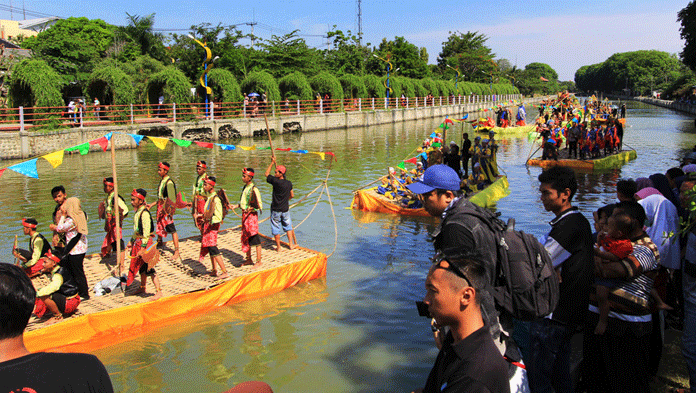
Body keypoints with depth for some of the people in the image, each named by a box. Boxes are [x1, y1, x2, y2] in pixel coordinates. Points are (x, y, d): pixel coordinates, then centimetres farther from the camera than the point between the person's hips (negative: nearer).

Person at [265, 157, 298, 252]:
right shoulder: (289, 183, -2)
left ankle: (278, 247, 13)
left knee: (276, 228, 7)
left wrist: (272, 163, 2)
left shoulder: (276, 181, -17)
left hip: (276, 209, -4)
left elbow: (266, 174, -3)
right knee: (288, 226, 18)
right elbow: (292, 195, 9)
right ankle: (291, 244, 20)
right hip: (285, 208, 4)